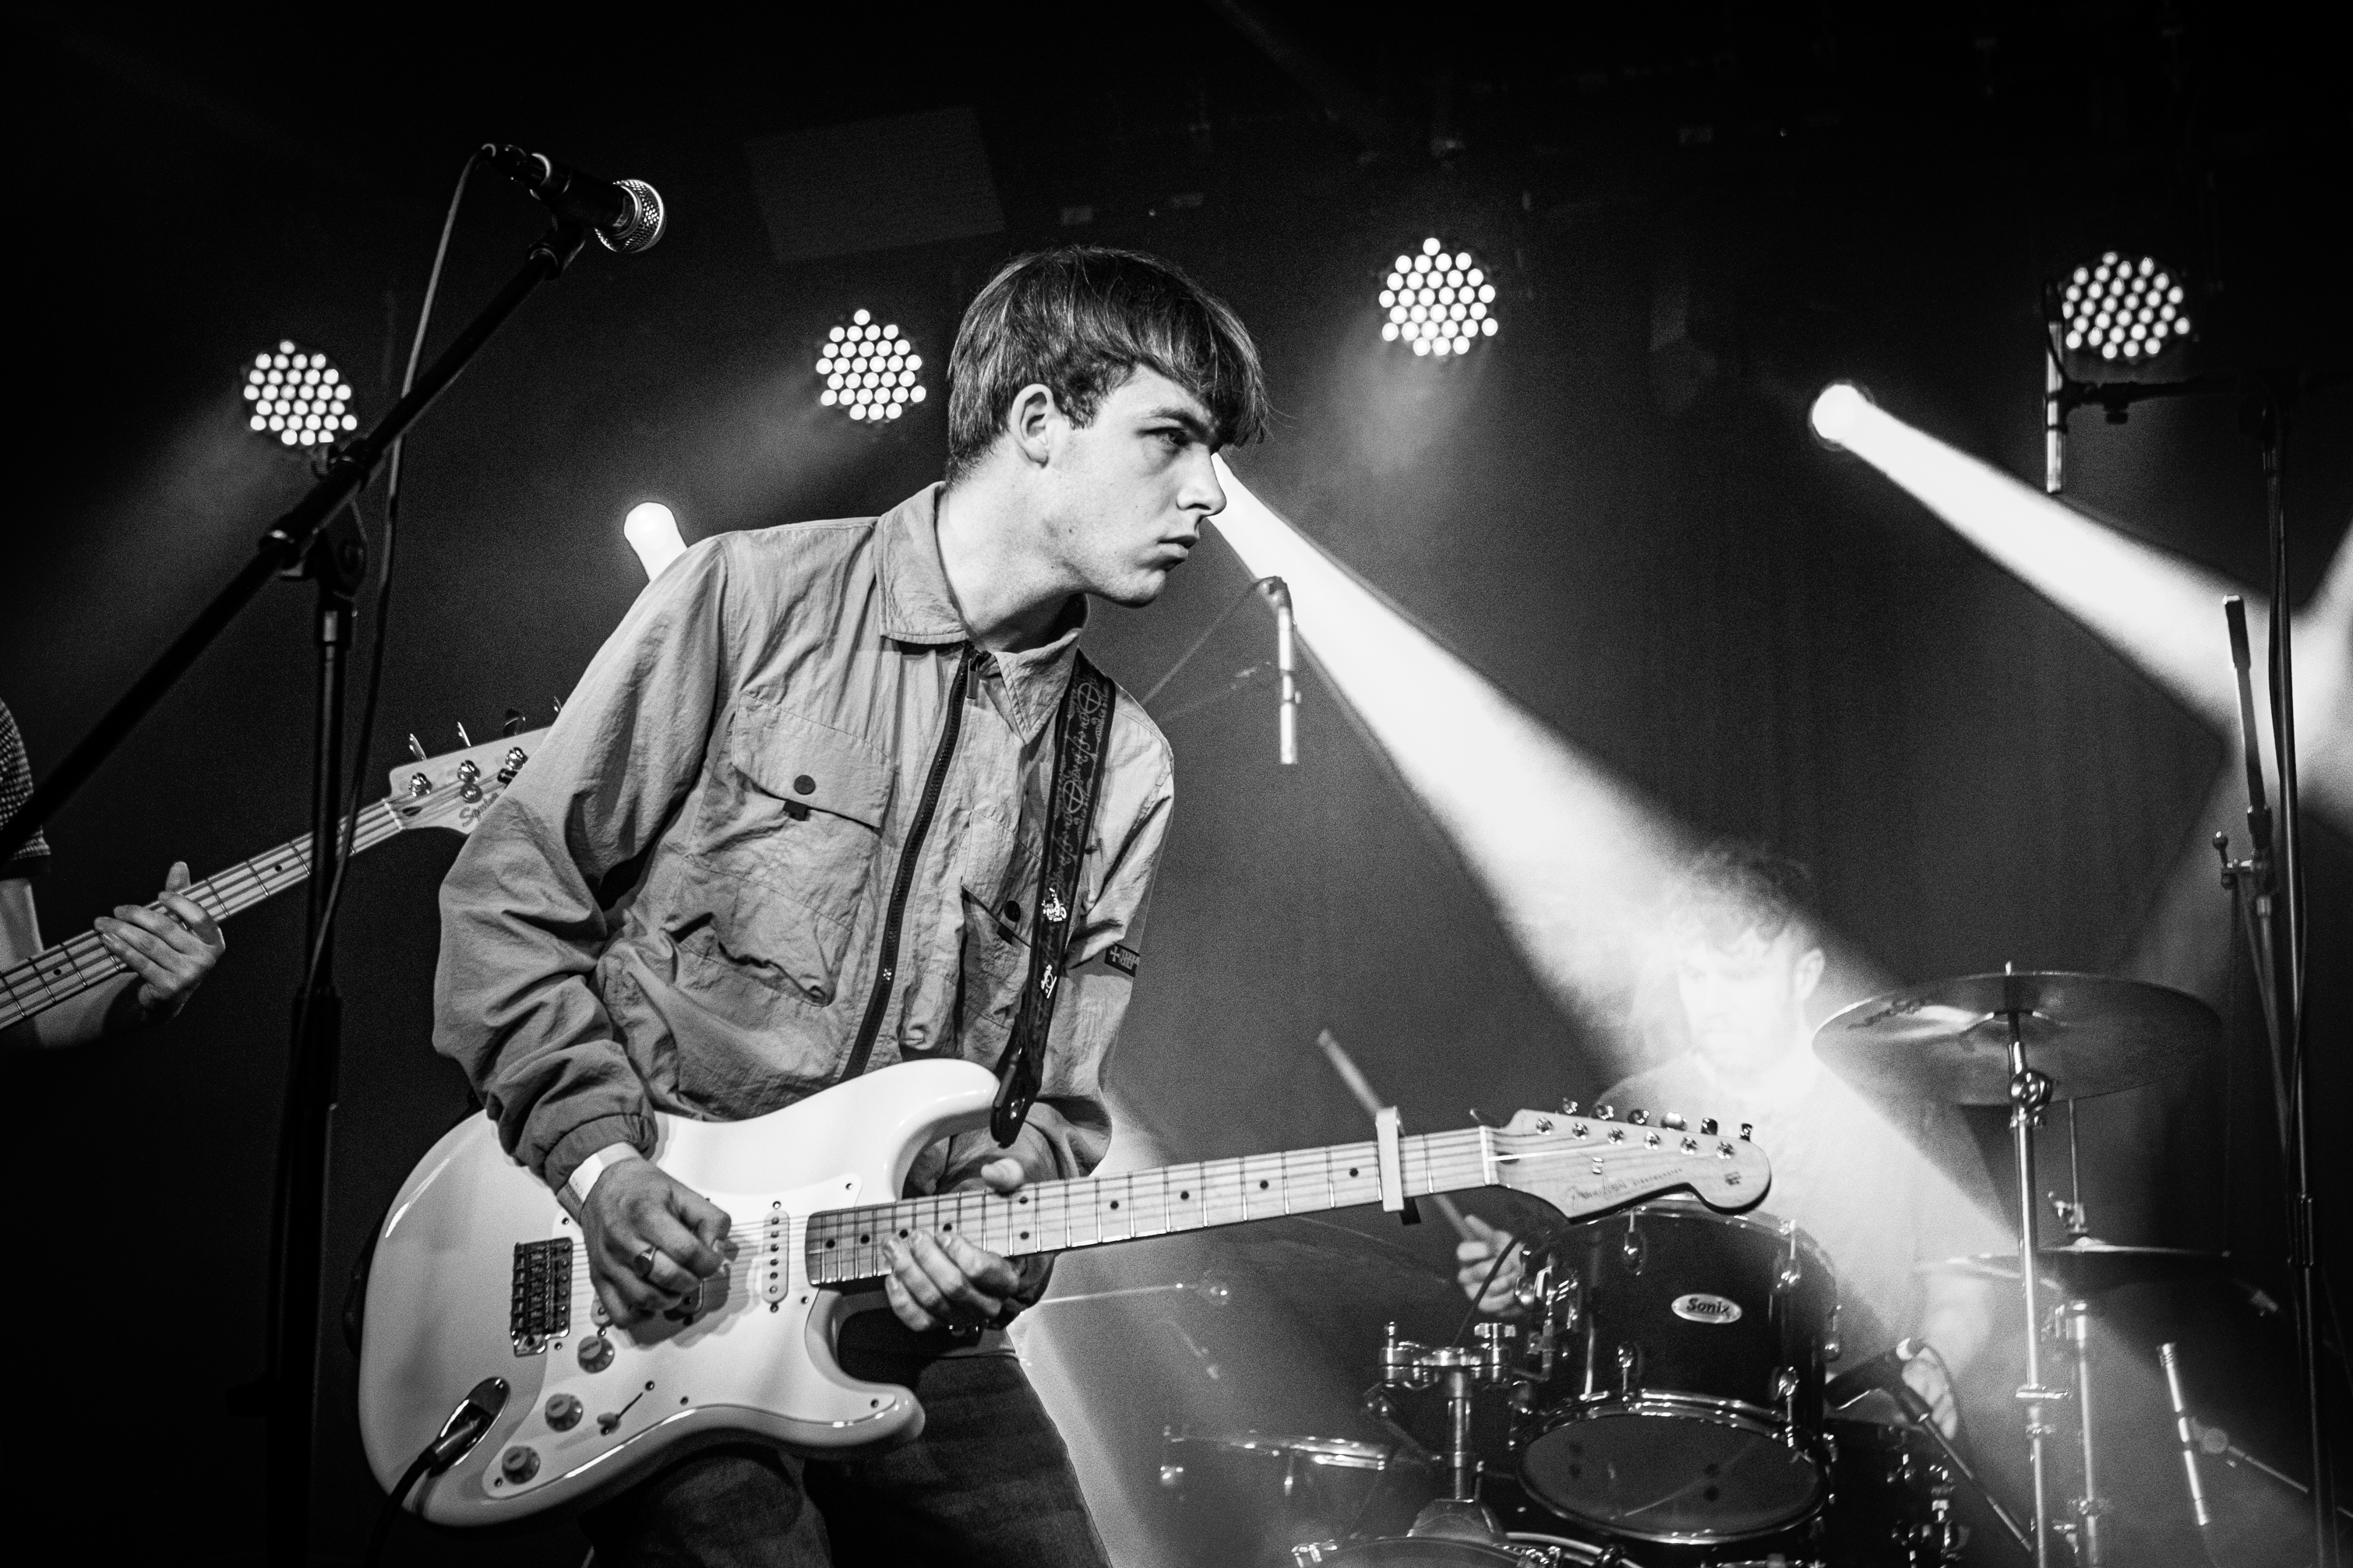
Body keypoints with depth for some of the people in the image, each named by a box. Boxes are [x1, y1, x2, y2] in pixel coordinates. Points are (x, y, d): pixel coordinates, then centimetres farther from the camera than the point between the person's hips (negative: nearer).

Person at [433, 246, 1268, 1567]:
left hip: (908, 1312, 5)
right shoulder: (751, 599, -5)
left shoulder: (1122, 774, 6)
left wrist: (1006, 1213, -13)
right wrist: (602, 1160, -12)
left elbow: (1061, 1106, 8)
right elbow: (509, 898, -2)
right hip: (648, 1290, -4)